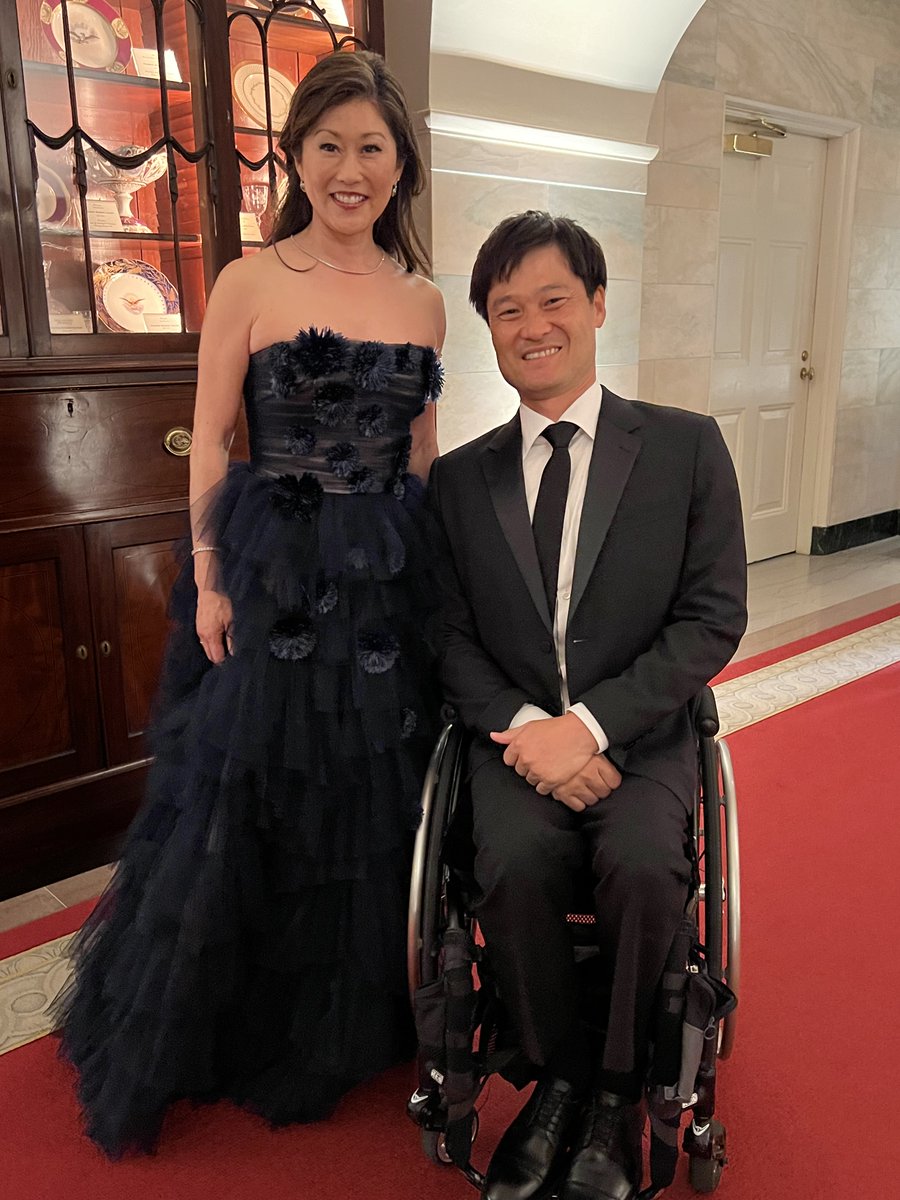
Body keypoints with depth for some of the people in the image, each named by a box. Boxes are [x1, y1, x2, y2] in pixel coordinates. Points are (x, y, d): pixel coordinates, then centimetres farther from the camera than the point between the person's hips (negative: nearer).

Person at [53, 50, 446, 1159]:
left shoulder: (424, 300, 8)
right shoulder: (250, 281, -4)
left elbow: (423, 455, 12)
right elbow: (210, 443, -5)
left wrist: (424, 568, 9)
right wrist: (210, 580, -10)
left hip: (390, 581, 4)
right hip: (274, 574, -4)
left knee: (372, 800, 13)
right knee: (249, 796, 6)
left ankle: (349, 1021, 38)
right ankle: (242, 1030, 30)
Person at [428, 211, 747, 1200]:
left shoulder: (686, 447, 2)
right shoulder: (460, 477, 9)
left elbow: (713, 617, -4)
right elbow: (451, 637, 6)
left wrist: (588, 722, -15)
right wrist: (522, 728, -13)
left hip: (640, 737, -1)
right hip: (516, 740, 2)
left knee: (642, 866, -28)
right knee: (512, 865, -26)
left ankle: (616, 1092, 1)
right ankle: (558, 1073, 4)